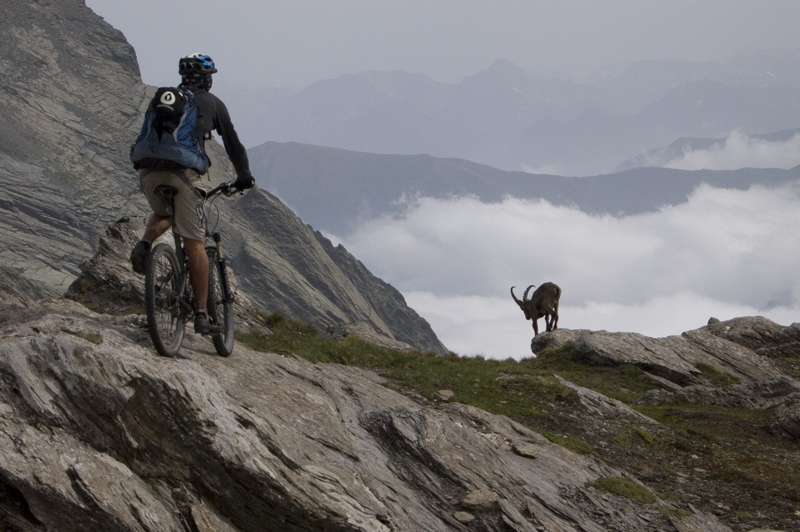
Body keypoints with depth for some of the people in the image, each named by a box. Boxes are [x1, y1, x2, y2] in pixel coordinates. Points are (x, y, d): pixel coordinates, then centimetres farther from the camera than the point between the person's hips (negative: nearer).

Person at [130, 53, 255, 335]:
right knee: (195, 244, -1)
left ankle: (143, 245, 1)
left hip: (149, 170, 4)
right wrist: (244, 175, 32)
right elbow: (232, 142, 20)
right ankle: (201, 314, -3)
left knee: (163, 215, 34)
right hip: (183, 171, -4)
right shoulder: (212, 103, 17)